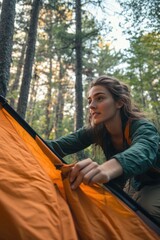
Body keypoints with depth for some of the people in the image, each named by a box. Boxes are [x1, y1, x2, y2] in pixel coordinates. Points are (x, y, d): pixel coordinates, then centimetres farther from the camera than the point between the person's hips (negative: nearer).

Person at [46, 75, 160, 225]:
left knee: (147, 210, -31)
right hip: (137, 184, 6)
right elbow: (59, 146, -26)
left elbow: (142, 152, -58)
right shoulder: (96, 131, -17)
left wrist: (106, 168, -78)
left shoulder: (143, 127, -34)